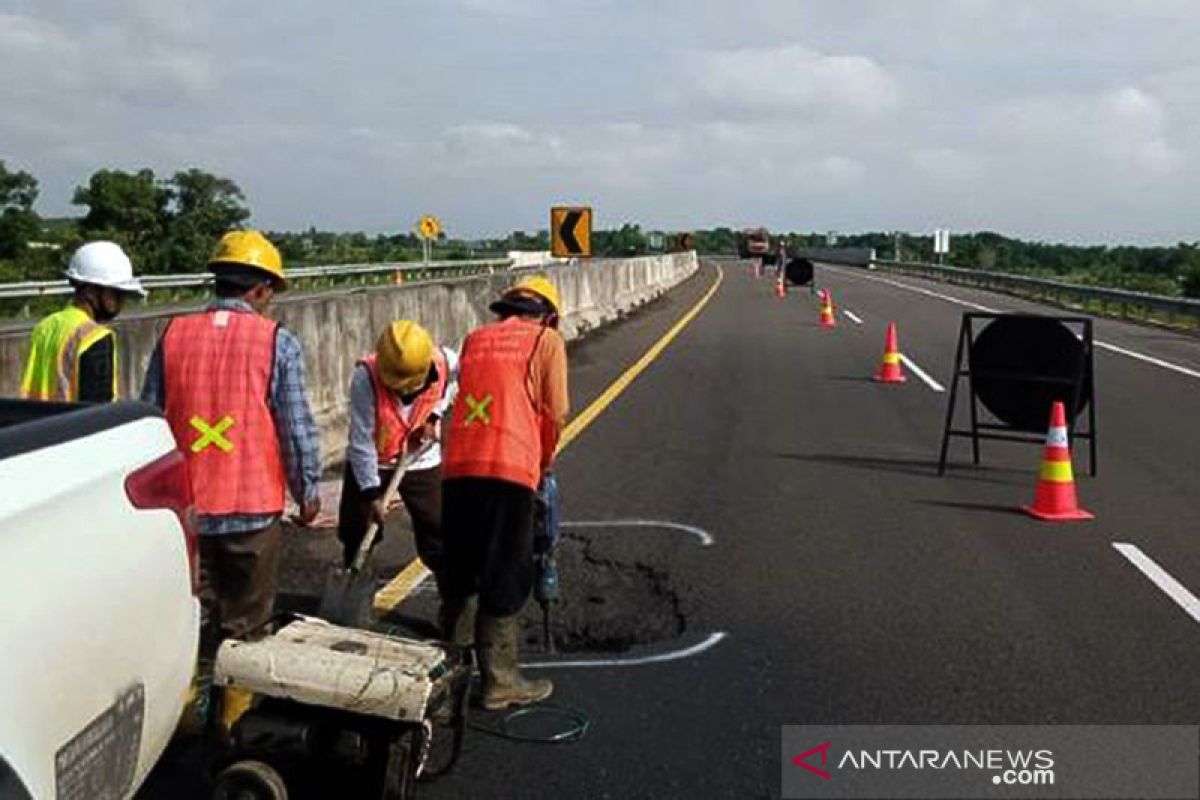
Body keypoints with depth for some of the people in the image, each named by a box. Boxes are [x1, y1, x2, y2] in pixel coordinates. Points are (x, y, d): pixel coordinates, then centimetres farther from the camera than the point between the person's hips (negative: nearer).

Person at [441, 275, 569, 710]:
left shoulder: (475, 339, 20)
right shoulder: (546, 340, 6)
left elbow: (465, 399, 19)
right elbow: (555, 413, 1)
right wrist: (544, 461, 20)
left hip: (458, 469, 5)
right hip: (509, 470, -5)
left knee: (458, 575, 18)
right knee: (505, 581, 3)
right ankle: (499, 682, 8)